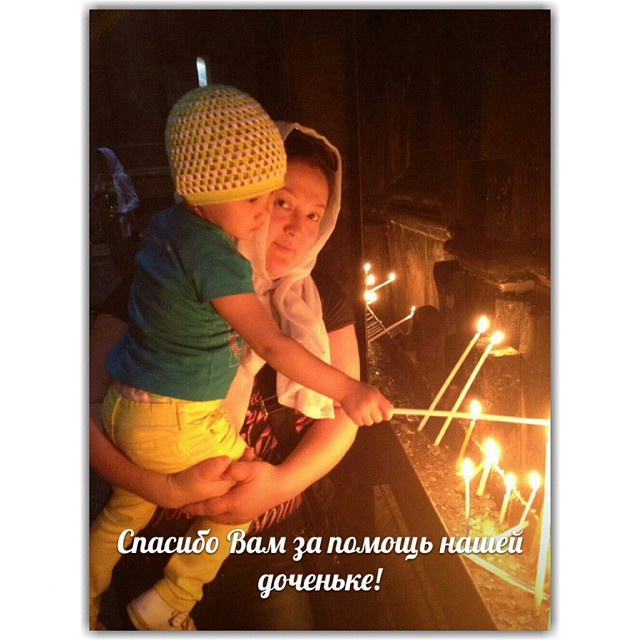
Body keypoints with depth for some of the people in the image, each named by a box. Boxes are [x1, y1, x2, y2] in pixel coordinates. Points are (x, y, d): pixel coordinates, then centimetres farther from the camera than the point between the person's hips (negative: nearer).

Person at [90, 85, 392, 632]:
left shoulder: (166, 224, 2)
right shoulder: (217, 259, -25)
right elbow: (272, 346, -27)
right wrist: (347, 391, -24)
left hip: (121, 408, 8)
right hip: (179, 425, -8)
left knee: (126, 509, 31)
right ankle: (165, 605, 30)